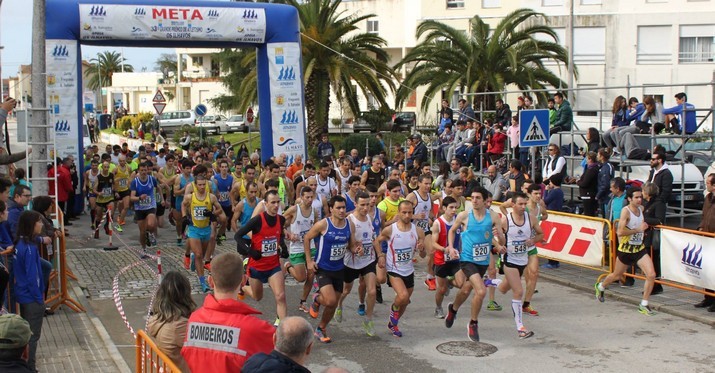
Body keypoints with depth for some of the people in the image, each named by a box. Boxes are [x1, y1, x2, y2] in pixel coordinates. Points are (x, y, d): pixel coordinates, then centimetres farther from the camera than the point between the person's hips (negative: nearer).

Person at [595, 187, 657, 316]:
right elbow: (620, 232, -28)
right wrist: (638, 229, -24)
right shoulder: (626, 211, -18)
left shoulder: (641, 209, 3)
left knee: (651, 275, -12)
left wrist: (644, 226, 9)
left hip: (640, 248, 5)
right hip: (626, 249, -5)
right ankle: (600, 287, 47)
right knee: (617, 275, 15)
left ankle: (644, 305, 0)